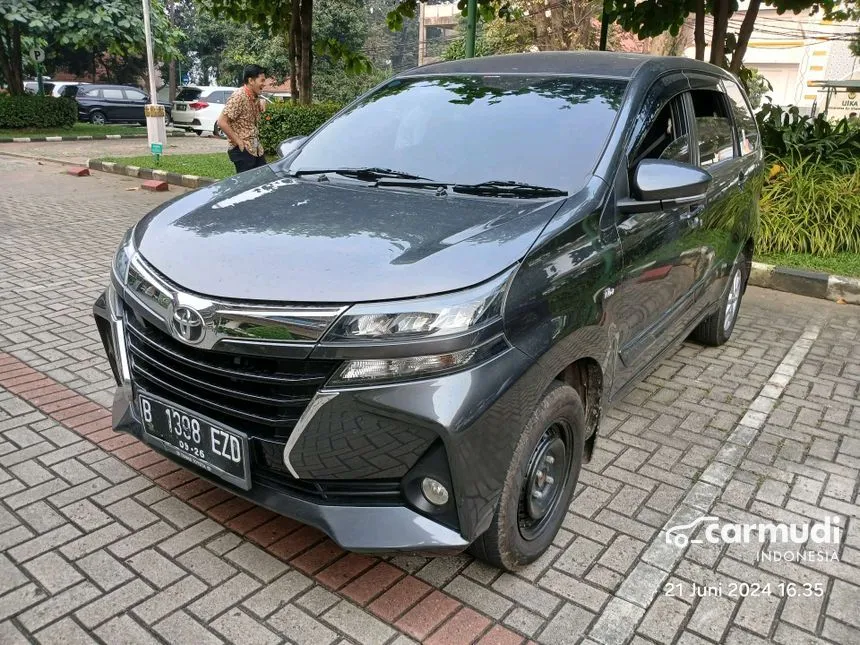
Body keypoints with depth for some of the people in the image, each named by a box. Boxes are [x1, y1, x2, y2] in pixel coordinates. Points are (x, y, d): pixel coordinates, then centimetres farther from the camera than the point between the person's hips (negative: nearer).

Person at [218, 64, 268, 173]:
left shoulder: (255, 97, 8)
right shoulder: (239, 96, -16)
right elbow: (222, 122, -20)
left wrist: (262, 104, 7)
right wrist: (238, 141, -17)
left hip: (256, 149, 8)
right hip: (243, 150, -8)